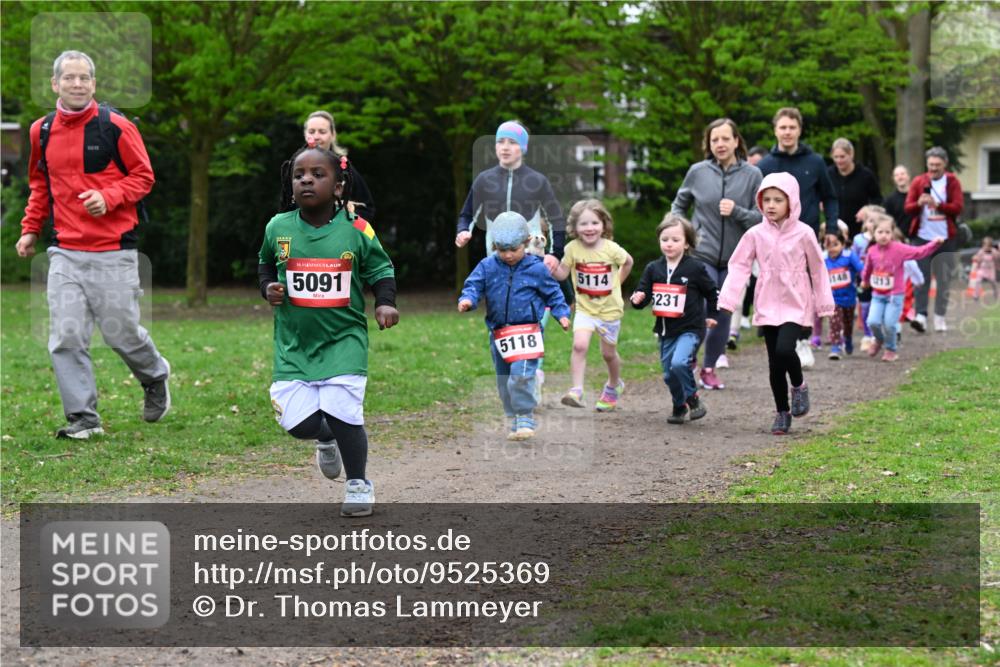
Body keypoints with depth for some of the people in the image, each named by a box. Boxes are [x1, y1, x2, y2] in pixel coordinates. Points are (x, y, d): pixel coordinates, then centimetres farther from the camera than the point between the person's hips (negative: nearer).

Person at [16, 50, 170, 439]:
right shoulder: (41, 131, 8)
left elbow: (142, 175, 0)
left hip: (113, 251, -3)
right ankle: (83, 418, 5)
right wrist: (30, 228, 14)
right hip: (65, 252, 3)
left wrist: (108, 197, -16)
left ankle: (155, 377, 34)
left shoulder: (115, 126, -5)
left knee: (120, 332, 3)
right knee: (66, 338, -4)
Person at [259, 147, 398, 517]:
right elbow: (266, 264, 19)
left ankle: (358, 483, 11)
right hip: (294, 343, 2)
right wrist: (268, 287, -1)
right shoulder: (278, 228, -1)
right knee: (299, 422, -7)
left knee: (342, 413, -16)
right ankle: (326, 439, 33)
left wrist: (385, 303, -10)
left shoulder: (357, 230, -6)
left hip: (343, 339, -2)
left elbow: (381, 270, 7)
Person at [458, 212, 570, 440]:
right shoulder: (487, 267, 2)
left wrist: (562, 314, -2)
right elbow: (474, 286, -1)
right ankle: (514, 421, 24)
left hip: (527, 331, -4)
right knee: (504, 381, 12)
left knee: (521, 375, -21)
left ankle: (526, 419, -11)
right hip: (498, 333, 4)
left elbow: (553, 293, 8)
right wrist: (467, 300, -22)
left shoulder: (536, 268, -2)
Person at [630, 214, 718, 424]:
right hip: (665, 330, 5)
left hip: (690, 329, -5)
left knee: (679, 363, -26)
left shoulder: (695, 268, -7)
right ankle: (679, 408, 30)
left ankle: (693, 399, -5)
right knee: (669, 374, 9)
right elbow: (643, 293, 6)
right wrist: (637, 299, -16)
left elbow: (712, 292, 7)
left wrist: (711, 315, 12)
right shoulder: (653, 269, 3)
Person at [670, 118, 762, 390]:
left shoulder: (752, 175, -4)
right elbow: (679, 205, 15)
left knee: (723, 315, 9)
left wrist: (736, 211, -21)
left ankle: (709, 368, 25)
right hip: (701, 255, -1)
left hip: (734, 258, 1)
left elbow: (760, 217, -4)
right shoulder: (697, 172, -1)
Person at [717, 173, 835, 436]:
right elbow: (738, 266, 0)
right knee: (774, 362, 6)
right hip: (767, 305, 3)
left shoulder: (803, 233, -5)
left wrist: (824, 304, 7)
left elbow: (817, 269, 3)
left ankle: (798, 385, 9)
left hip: (795, 304, -3)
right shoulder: (756, 234, 0)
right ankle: (782, 413, 20)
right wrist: (727, 300, -10)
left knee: (784, 349, -23)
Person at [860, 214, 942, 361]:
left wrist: (935, 243, -29)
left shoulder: (899, 249, -13)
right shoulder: (872, 251, -2)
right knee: (873, 322, -8)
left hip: (894, 295, -3)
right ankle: (879, 340, 26)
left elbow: (919, 252, -17)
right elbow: (868, 267, 18)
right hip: (877, 295, 3)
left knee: (889, 324, -6)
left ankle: (890, 349, 19)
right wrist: (865, 280, 33)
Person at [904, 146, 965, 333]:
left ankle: (940, 316, 13)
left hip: (945, 238, 0)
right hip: (921, 237, 0)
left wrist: (937, 204, -21)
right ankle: (921, 315, -10)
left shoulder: (952, 182, 3)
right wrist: (919, 203, -21)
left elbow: (958, 207, -7)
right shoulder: (918, 182, 5)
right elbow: (907, 208, 1)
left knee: (944, 279, 5)